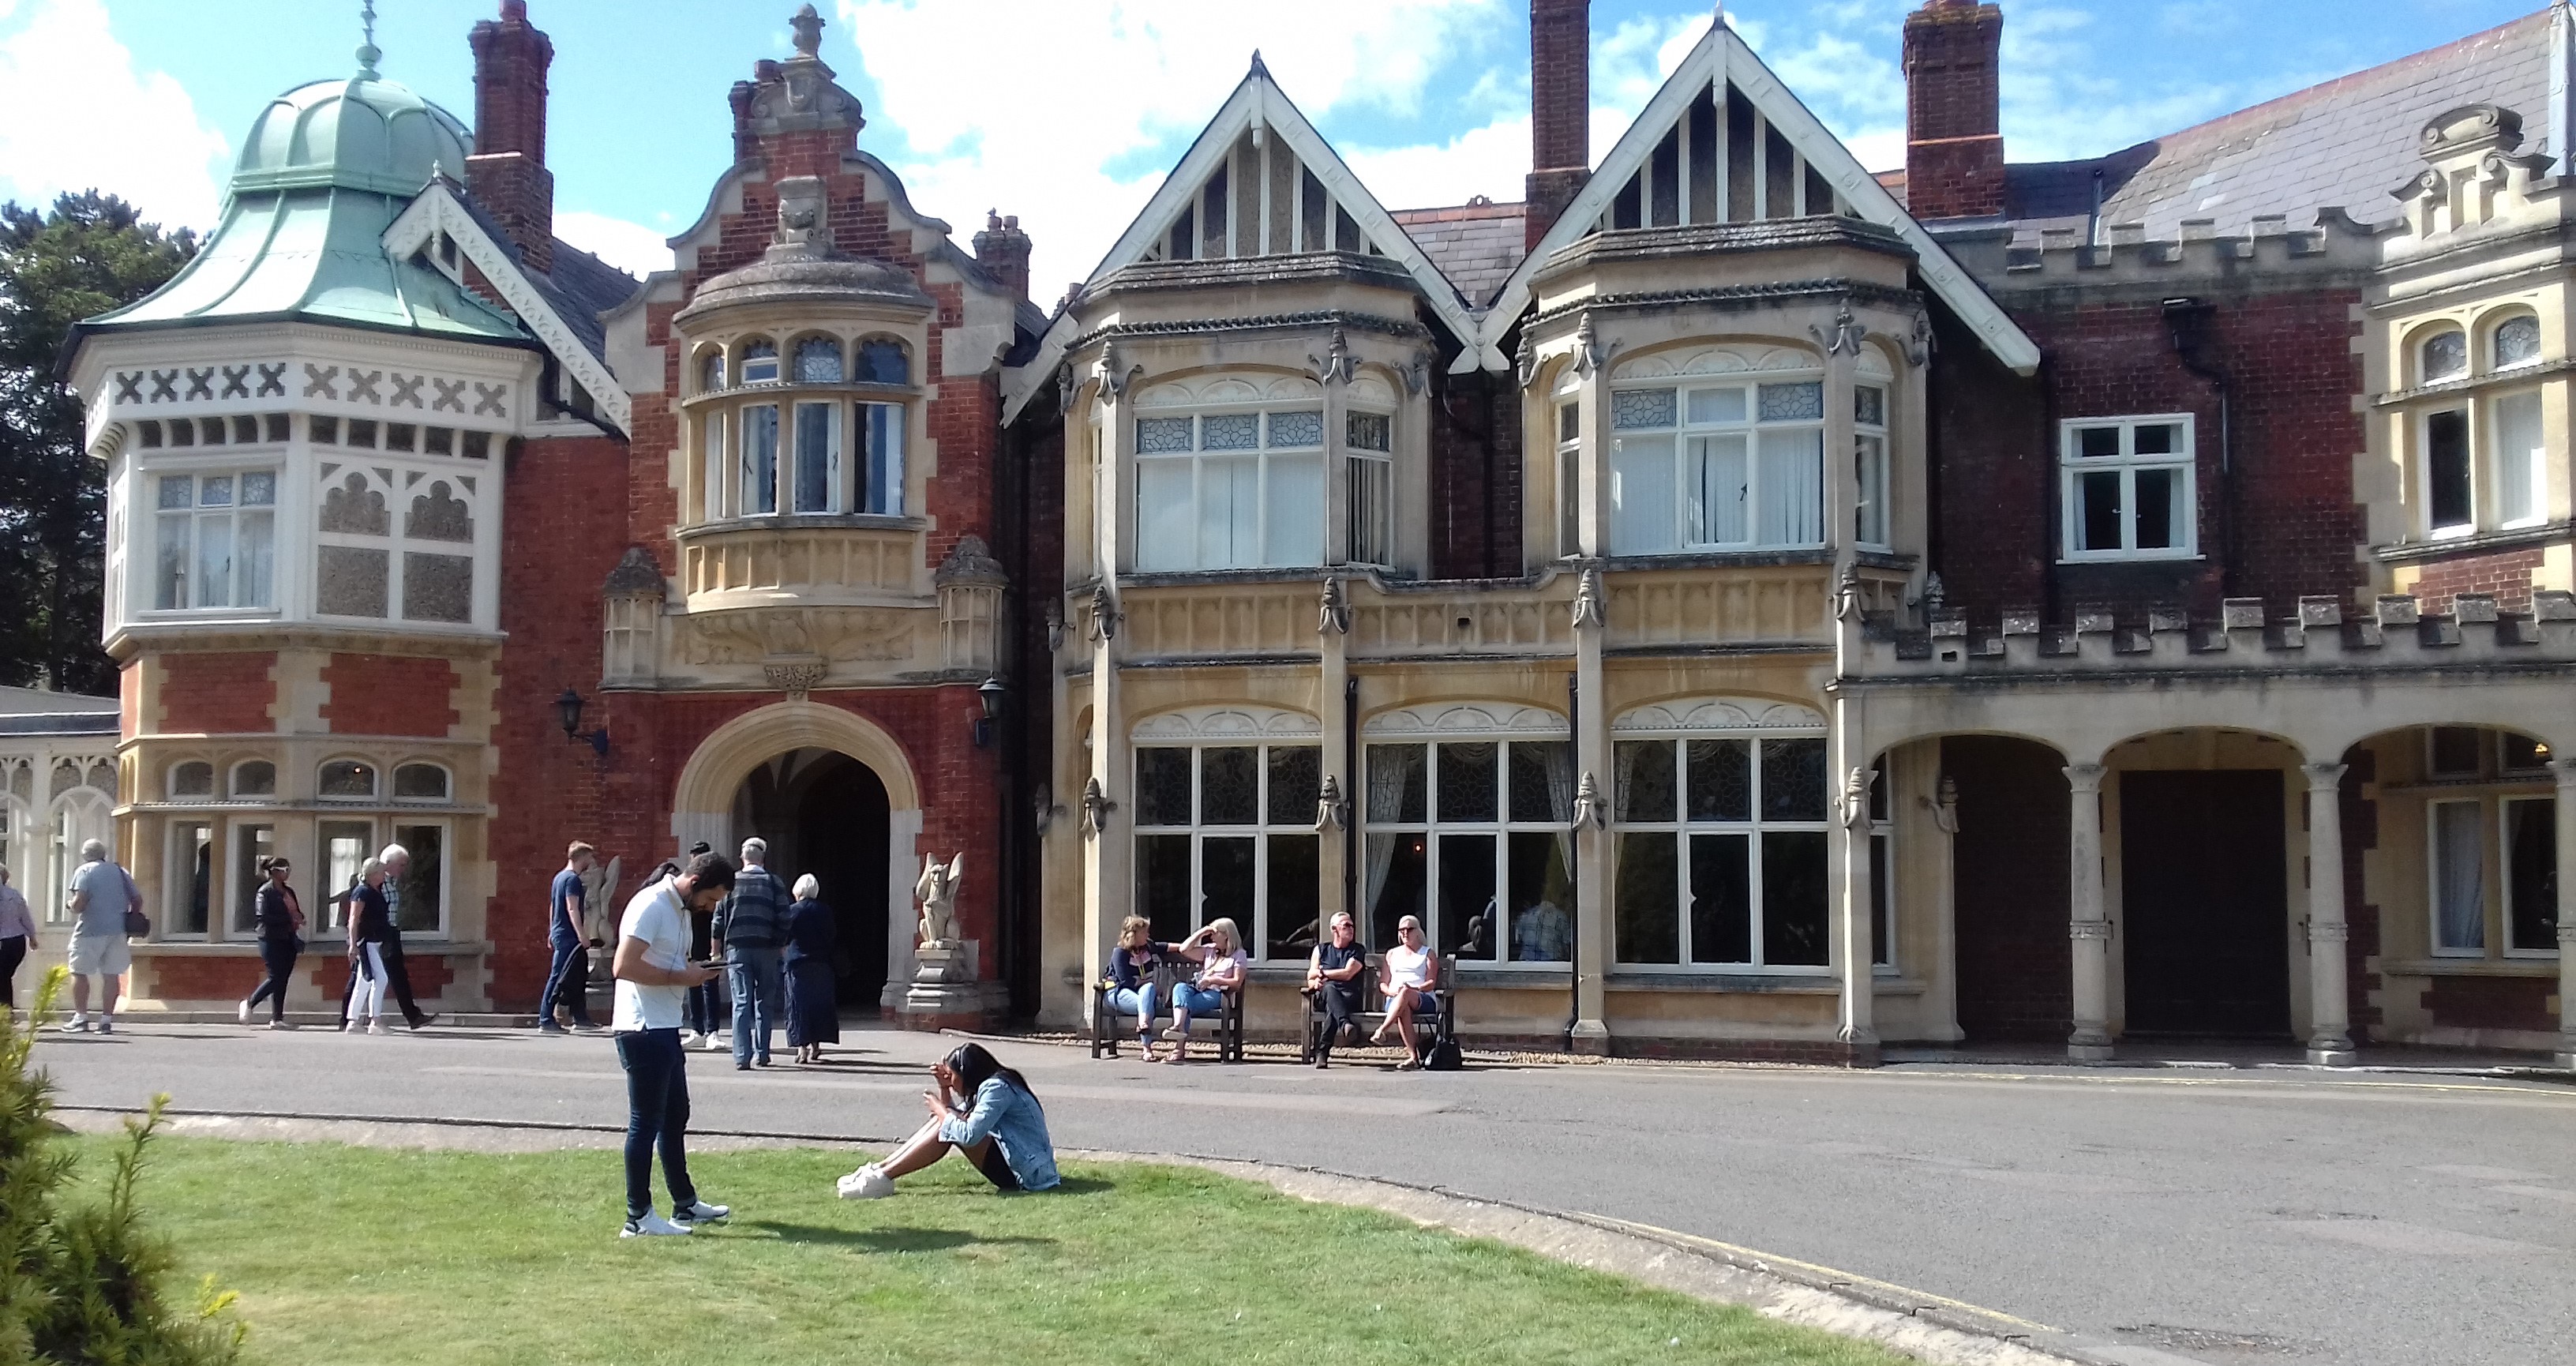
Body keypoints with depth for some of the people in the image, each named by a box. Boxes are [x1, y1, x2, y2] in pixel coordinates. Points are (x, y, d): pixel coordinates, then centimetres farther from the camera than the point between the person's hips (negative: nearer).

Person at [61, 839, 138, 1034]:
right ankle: (106, 1020, 3)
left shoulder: (84, 871, -4)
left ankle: (80, 1018, 5)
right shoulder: (120, 871, 13)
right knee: (111, 974, 5)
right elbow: (138, 899, 12)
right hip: (118, 931, 5)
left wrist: (70, 905, 7)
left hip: (91, 931, -5)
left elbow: (79, 903, -15)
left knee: (79, 972, 7)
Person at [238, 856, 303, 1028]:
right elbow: (262, 915, -17)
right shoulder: (265, 891, -6)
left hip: (288, 940, 7)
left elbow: (296, 912, 24)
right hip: (271, 939, -7)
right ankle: (249, 1004, 11)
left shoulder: (289, 892, 17)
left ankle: (277, 1019, 5)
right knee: (276, 977, -9)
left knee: (282, 979, 4)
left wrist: (299, 918, 0)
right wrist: (288, 919, -19)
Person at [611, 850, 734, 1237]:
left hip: (665, 1030, 10)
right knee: (646, 1123, -4)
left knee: (675, 1118, 18)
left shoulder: (681, 910, 15)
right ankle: (638, 1218, 2)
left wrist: (694, 972, 7)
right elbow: (623, 967, -25)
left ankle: (686, 1205, 29)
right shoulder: (651, 906, -17)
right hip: (643, 1031, -10)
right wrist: (679, 977, -19)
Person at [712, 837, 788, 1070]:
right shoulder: (773, 883, 2)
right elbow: (784, 921, -2)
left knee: (741, 1003, 0)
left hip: (736, 949, 0)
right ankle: (762, 1053, 12)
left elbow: (719, 922, 3)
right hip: (766, 950, 0)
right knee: (765, 1002, 11)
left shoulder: (731, 883, 3)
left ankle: (742, 1057, -7)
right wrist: (781, 947, 8)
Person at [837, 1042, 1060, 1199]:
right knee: (947, 1121, 5)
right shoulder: (992, 1086, 14)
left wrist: (941, 1111, -10)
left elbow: (969, 1135, -27)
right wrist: (944, 1087, 7)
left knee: (947, 1126, -17)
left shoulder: (996, 1088, -17)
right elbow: (956, 1119, 21)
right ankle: (880, 1168, 0)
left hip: (1028, 1176, -10)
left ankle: (883, 1177, -16)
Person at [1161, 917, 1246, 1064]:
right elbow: (1184, 950, 19)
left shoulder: (1238, 955, 10)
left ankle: (1179, 1050, -45)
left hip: (1216, 994, -5)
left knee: (1184, 1002, -32)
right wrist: (1200, 933, 15)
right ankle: (1179, 1028, -53)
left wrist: (1213, 980, -9)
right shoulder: (1210, 950, 28)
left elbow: (1237, 983, -2)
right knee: (1181, 988, -31)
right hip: (1197, 989, 5)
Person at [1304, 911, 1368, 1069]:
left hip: (1350, 996, -1)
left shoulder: (1358, 950, 14)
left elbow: (1347, 974, -3)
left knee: (1332, 1006, -38)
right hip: (1325, 995, 1)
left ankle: (1323, 1050, -44)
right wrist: (1316, 983, -10)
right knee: (1330, 988, -39)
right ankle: (1345, 1023, -65)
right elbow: (1310, 979, 16)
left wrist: (1321, 972, 4)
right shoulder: (1321, 949, 22)